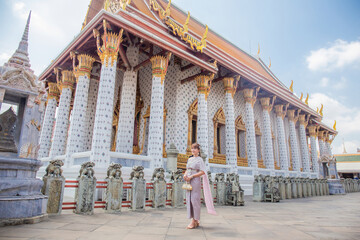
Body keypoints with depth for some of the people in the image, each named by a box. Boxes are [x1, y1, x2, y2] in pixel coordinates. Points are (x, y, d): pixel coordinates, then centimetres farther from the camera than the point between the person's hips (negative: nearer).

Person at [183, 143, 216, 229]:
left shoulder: (200, 159, -4)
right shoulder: (189, 159, 14)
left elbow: (202, 172, -12)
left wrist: (191, 176, -16)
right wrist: (185, 174, -1)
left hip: (195, 181, -7)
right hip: (188, 182, 7)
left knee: (195, 200, -5)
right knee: (189, 200, 7)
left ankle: (195, 220, 5)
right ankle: (193, 220, 18)